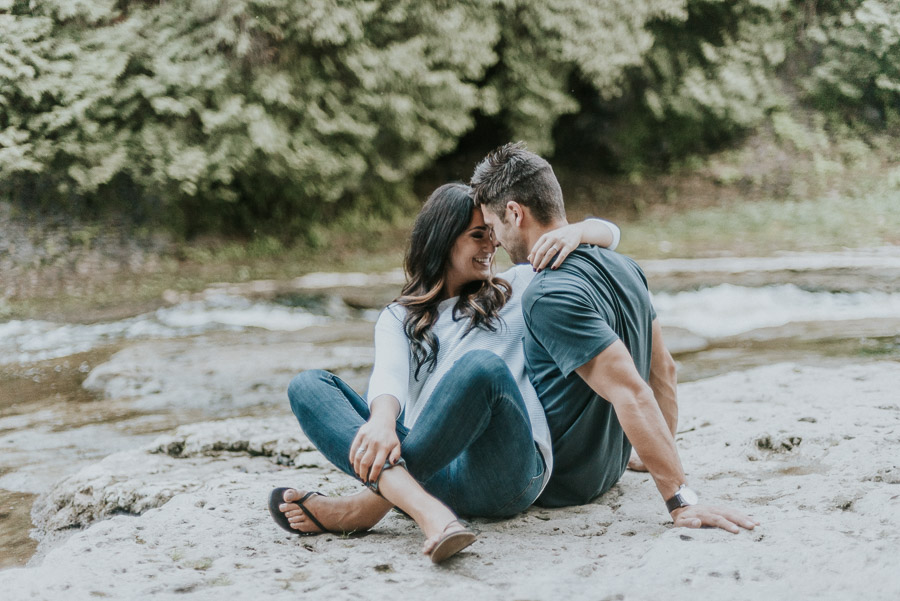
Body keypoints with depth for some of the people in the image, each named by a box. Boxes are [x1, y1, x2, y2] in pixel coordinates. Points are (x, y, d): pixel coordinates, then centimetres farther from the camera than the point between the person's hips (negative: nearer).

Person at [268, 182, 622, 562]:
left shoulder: (520, 288, 24)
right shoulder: (399, 317, 22)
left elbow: (607, 234, 24)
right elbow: (388, 374, 0)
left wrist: (574, 231, -2)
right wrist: (382, 420, -25)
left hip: (502, 474, -2)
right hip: (430, 469, 2)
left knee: (482, 365, -31)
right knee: (307, 385, -14)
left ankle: (368, 504, -32)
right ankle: (427, 512, -40)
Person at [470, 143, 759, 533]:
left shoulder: (549, 296, -28)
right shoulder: (623, 267, 1)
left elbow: (631, 393, -35)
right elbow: (663, 370, 10)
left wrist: (680, 500, -35)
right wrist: (666, 463, 20)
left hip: (555, 483, -8)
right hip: (607, 471, 8)